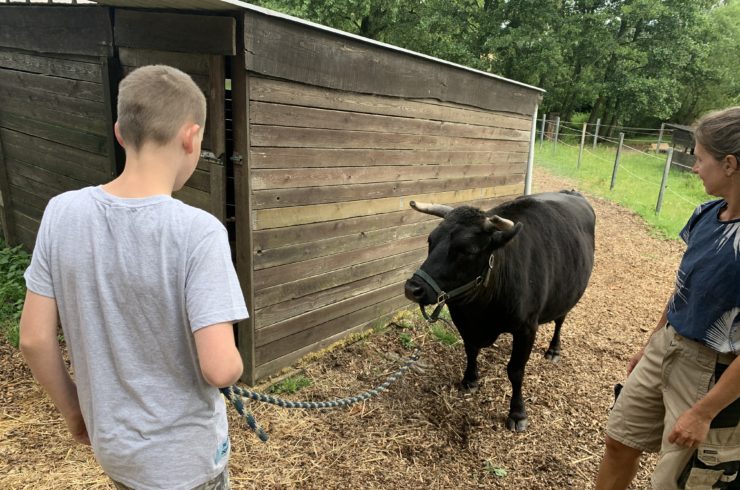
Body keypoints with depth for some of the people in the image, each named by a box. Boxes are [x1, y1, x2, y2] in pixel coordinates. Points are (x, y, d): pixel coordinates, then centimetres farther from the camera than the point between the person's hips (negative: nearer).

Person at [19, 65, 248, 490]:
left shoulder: (62, 213, -13)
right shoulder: (198, 232, -28)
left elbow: (34, 338, -6)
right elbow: (219, 368, -30)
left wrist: (71, 407, 10)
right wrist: (236, 367, -6)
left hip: (112, 443, 4)